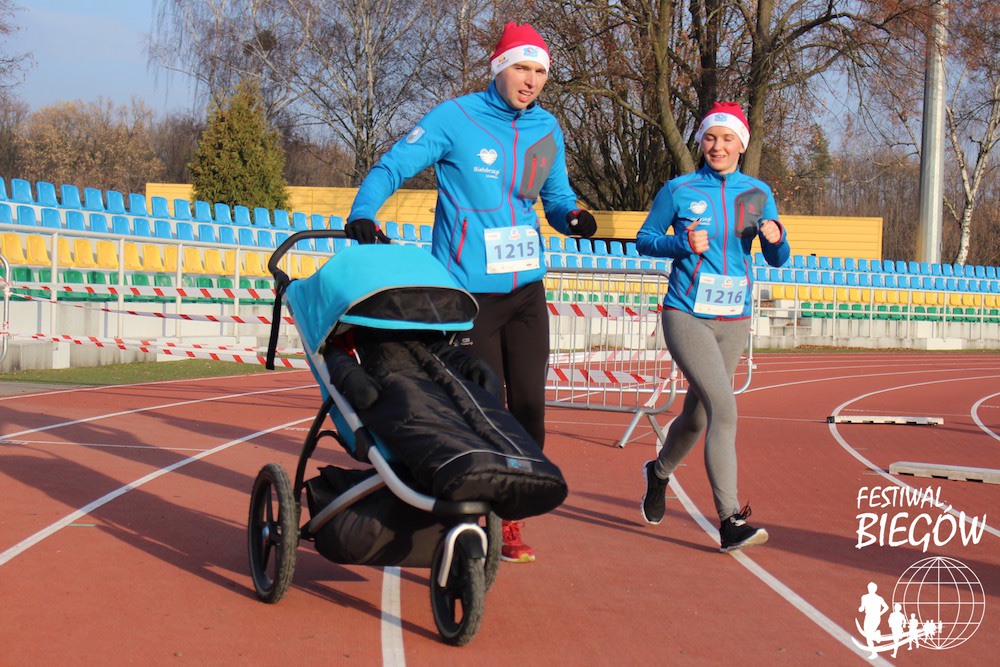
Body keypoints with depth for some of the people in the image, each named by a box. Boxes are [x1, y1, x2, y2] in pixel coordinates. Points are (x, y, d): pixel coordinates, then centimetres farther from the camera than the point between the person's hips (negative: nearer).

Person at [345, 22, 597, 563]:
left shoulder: (547, 129, 9)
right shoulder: (456, 118, -7)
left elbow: (557, 197, 18)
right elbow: (393, 166, -7)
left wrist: (572, 217, -5)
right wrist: (363, 213, -24)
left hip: (527, 289, 5)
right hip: (468, 290, -5)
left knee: (528, 406, 3)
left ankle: (511, 521, 15)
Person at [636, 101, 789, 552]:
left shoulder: (758, 193, 8)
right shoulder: (678, 190, -1)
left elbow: (777, 259, 11)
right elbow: (644, 239, 5)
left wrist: (776, 238, -12)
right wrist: (684, 244, -13)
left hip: (733, 320, 4)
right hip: (687, 316, -4)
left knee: (698, 416, 14)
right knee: (724, 408, -19)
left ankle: (659, 472, 46)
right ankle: (730, 522, -18)